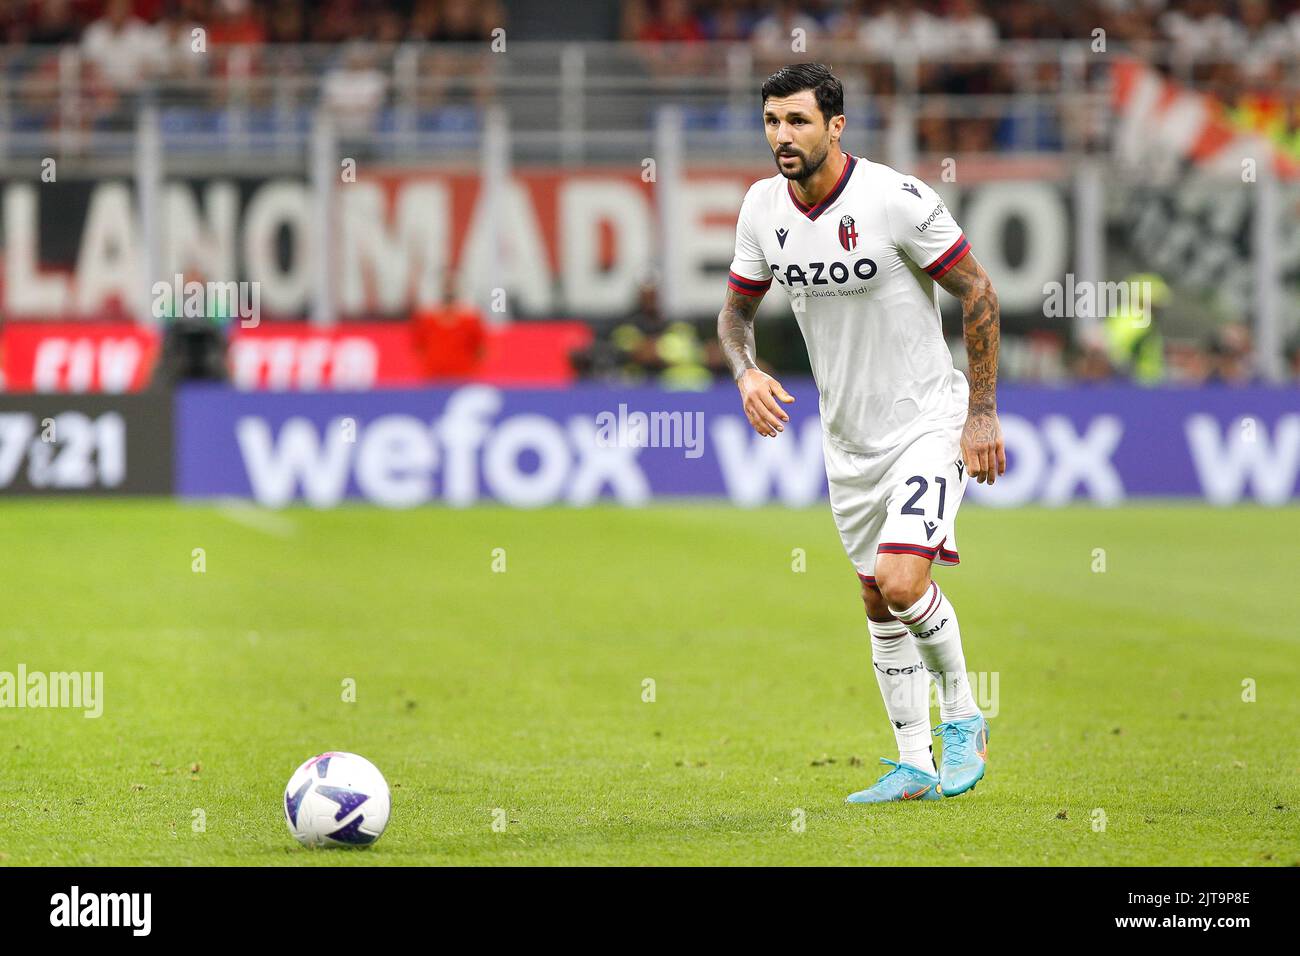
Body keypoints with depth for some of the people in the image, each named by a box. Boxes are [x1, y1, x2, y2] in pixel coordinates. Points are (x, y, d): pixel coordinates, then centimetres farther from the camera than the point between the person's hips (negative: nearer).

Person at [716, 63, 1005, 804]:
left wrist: (982, 410, -12)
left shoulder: (898, 200, -20)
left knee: (901, 583, -20)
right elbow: (738, 308, 12)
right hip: (846, 437, 6)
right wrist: (747, 372, -10)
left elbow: (977, 291, -11)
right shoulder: (763, 208, -3)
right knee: (880, 605, 11)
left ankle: (963, 717, 3)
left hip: (928, 423, -6)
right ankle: (915, 765, 22)